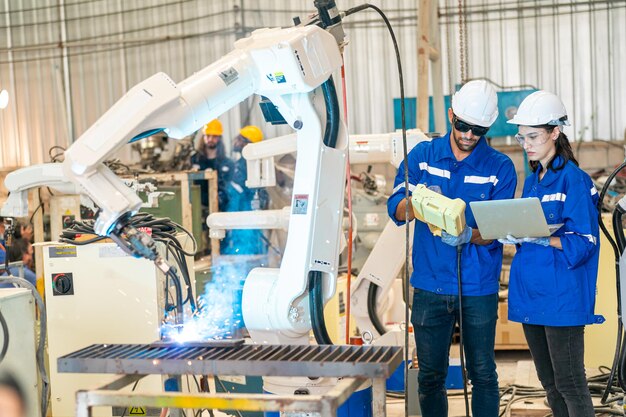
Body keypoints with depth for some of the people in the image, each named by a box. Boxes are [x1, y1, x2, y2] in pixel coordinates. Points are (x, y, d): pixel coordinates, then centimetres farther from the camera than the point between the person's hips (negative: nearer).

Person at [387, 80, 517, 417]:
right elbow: (396, 210, -2)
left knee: (483, 374, 6)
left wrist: (468, 235, -27)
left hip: (478, 288, -1)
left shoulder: (500, 168, -1)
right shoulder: (422, 156, 3)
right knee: (430, 376, 9)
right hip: (430, 286, 1)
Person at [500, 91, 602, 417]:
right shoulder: (532, 181, 14)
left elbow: (584, 242, -15)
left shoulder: (574, 179, -10)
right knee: (549, 383, 16)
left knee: (569, 384, -2)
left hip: (561, 297, -8)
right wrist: (514, 235, 0)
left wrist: (541, 239, -24)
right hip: (530, 293, 8)